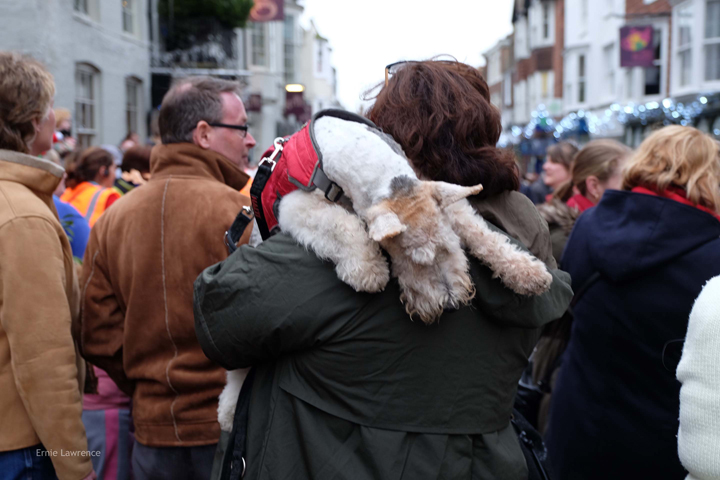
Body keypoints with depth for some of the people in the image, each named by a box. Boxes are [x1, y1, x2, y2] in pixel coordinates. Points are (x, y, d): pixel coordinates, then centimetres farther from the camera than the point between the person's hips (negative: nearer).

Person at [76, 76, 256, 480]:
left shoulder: (112, 219, 1)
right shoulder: (240, 212, -15)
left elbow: (98, 338, 2)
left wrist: (147, 390, 14)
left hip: (154, 431, 5)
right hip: (231, 429, -4)